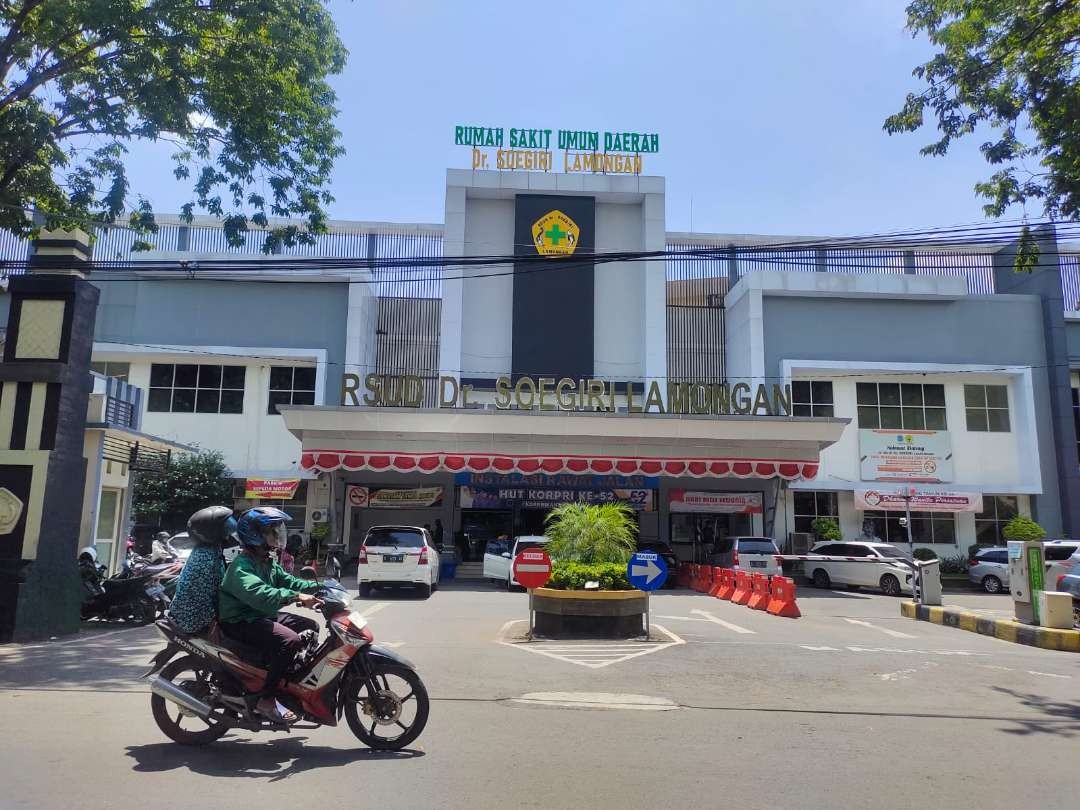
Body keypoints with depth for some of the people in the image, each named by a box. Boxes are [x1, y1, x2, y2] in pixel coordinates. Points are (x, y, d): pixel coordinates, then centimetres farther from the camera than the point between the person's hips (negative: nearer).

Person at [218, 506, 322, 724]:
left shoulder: (267, 563, 12)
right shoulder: (241, 566, -21)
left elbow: (287, 581, 14)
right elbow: (259, 594, -38)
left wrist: (317, 586, -1)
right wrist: (296, 596, -44)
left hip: (262, 616, 10)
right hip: (241, 622, -10)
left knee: (310, 627, 9)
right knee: (289, 640, -30)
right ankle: (266, 700, -21)